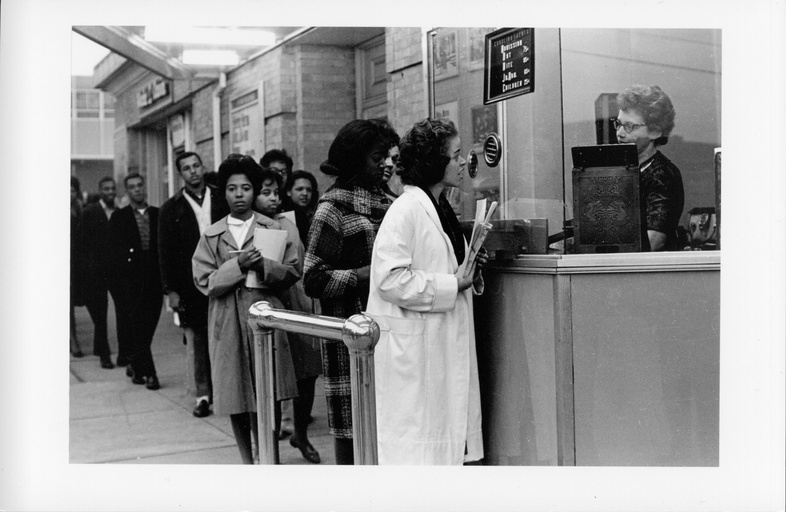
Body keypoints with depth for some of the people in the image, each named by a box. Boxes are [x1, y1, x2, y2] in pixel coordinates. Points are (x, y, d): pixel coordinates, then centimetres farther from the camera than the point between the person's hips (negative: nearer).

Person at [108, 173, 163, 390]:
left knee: (147, 327, 6)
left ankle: (135, 366, 24)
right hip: (130, 280, -2)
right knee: (136, 326, -5)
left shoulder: (158, 215, 9)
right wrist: (122, 278, -11)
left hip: (154, 280, 2)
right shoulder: (119, 217, 4)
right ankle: (147, 372, -3)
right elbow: (115, 251, -1)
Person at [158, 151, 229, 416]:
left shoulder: (222, 200, 7)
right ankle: (203, 394, 11)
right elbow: (165, 253, 5)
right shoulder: (171, 210, 6)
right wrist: (170, 290, -2)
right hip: (190, 285, 0)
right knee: (196, 340, 3)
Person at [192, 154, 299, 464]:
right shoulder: (211, 236, 7)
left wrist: (264, 267, -15)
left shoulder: (273, 229, 6)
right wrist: (238, 266, -13)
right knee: (236, 398, 7)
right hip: (227, 323, 1)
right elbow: (204, 282, -1)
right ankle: (247, 460, 21)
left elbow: (293, 272, 3)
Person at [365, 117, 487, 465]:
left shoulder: (441, 208, 15)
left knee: (446, 441, 12)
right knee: (414, 448, -3)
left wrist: (468, 273, 6)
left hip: (444, 343, 9)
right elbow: (390, 279, -22)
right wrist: (452, 284, -17)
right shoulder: (405, 210, -14)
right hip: (411, 348, -9)